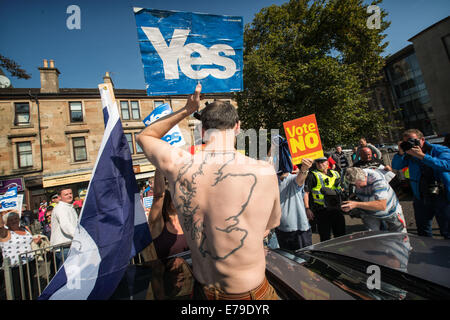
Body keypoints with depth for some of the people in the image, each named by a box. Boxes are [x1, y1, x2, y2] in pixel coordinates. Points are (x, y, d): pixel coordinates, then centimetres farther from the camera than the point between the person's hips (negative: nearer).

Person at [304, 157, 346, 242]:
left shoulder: (335, 174, 13)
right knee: (325, 237, 2)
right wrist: (307, 209, -16)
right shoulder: (312, 175, -3)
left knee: (341, 235, 14)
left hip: (336, 209, 5)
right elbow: (305, 192, -8)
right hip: (322, 211, -5)